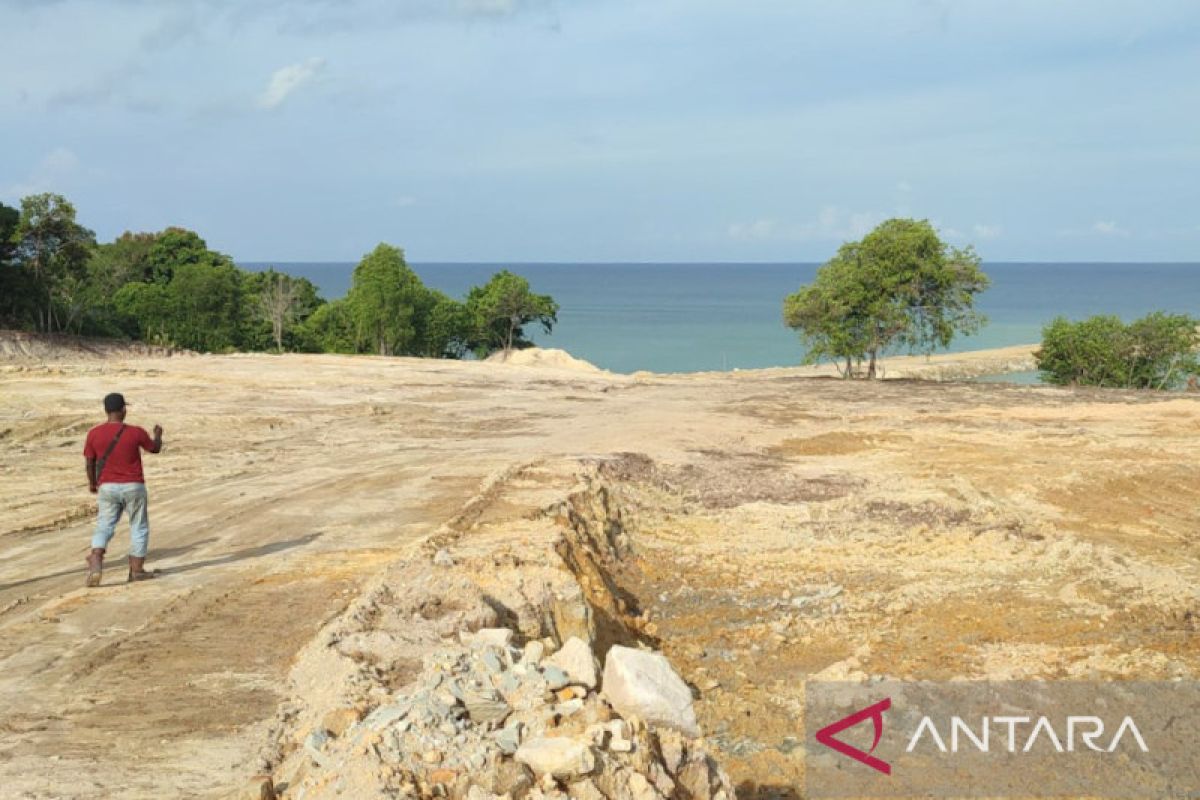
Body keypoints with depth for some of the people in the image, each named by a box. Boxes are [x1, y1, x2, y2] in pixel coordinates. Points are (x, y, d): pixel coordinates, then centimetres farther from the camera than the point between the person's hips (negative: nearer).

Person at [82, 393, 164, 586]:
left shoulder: (94, 433, -4)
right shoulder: (136, 432, -10)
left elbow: (90, 463, 4)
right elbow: (155, 448, 8)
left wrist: (92, 483, 21)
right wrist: (158, 434, 29)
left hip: (107, 487, 2)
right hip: (133, 487, -2)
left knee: (104, 527, 8)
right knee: (139, 527, 11)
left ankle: (96, 562, -15)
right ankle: (137, 570, 15)